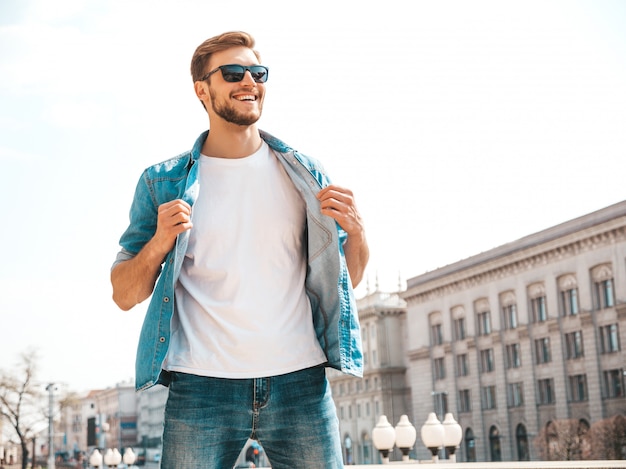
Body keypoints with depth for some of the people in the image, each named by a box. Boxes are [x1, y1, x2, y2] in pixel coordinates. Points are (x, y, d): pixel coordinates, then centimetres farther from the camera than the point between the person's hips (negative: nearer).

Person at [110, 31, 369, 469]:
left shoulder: (305, 174, 10)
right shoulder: (163, 183, 6)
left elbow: (347, 279, 15)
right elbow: (125, 296, 7)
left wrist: (356, 231, -6)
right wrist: (159, 243, -12)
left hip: (300, 383, 2)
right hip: (201, 387, -1)